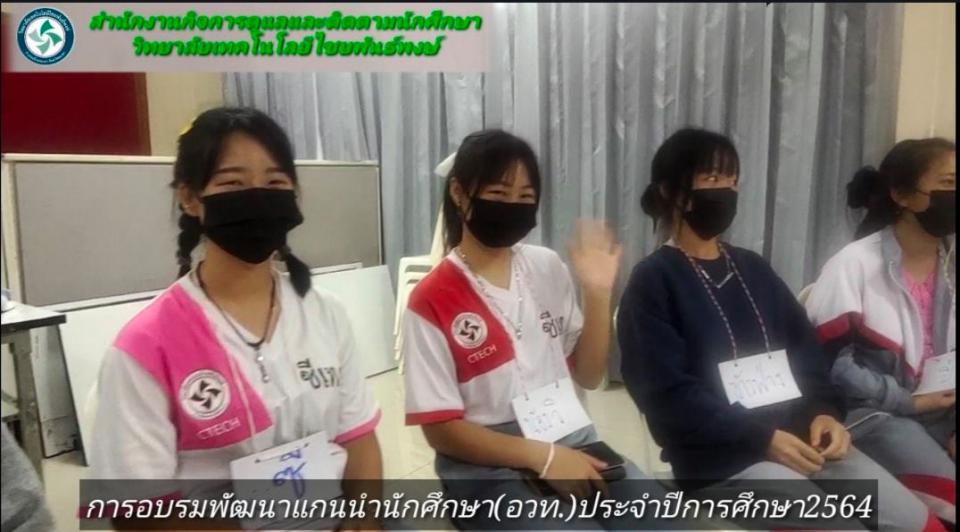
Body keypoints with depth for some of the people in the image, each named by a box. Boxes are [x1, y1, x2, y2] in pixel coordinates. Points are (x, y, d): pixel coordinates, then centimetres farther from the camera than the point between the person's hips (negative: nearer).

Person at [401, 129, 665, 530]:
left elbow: (588, 376, 9)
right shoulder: (432, 301, -9)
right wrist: (542, 457, -17)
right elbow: (440, 429, -9)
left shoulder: (548, 267, 6)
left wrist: (598, 293, -5)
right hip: (488, 466, -5)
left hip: (572, 442, 5)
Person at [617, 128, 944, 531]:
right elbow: (668, 392, -13)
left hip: (800, 439, 7)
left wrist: (825, 411, -5)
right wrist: (761, 437, -18)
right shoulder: (653, 281, -5)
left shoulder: (753, 268, 17)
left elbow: (804, 347, 14)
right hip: (720, 458, -6)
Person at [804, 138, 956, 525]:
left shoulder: (950, 263, 6)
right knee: (946, 492, -23)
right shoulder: (854, 265, -12)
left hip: (941, 407, 6)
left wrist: (953, 424, -3)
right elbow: (828, 361, -14)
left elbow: (952, 355, 10)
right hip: (872, 413, -6)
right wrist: (906, 401, -13)